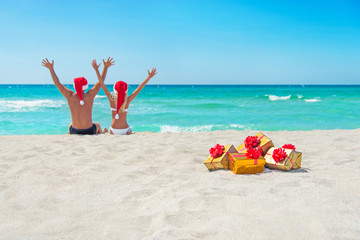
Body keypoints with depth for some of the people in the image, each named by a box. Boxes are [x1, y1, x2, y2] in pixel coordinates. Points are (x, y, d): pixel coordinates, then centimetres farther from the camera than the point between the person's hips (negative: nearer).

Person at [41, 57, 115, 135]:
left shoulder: (70, 96, -12)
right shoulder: (89, 96, -15)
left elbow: (57, 83, -3)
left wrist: (51, 68, 3)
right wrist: (105, 67, -1)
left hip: (75, 132, 1)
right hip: (89, 132, -1)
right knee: (97, 124, 36)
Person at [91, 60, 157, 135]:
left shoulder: (112, 99, -6)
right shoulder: (127, 101, -7)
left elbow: (102, 84, -3)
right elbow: (139, 88, -3)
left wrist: (96, 69, 1)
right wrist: (149, 77, 1)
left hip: (113, 130, 1)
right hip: (125, 130, -1)